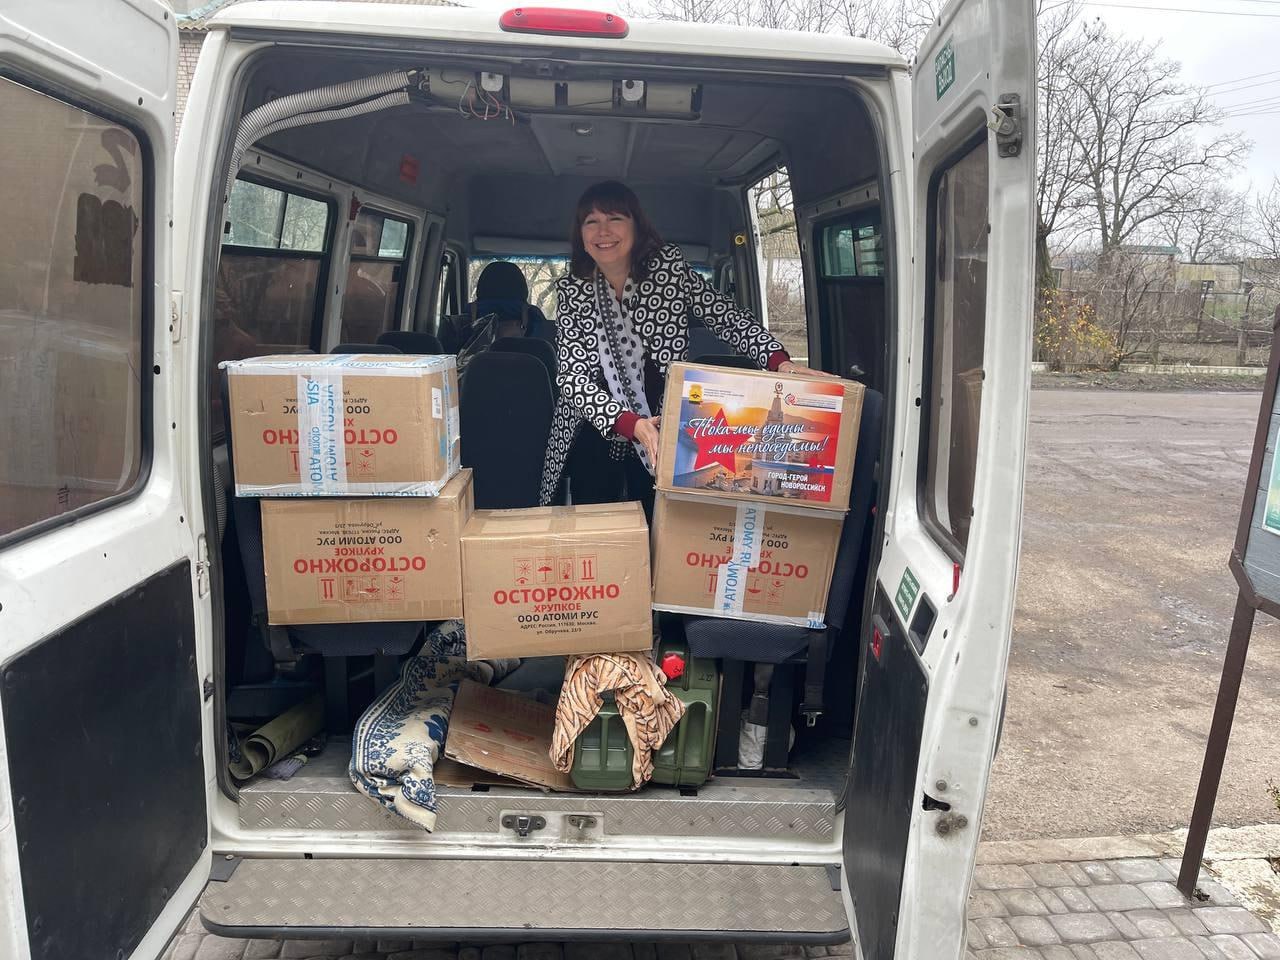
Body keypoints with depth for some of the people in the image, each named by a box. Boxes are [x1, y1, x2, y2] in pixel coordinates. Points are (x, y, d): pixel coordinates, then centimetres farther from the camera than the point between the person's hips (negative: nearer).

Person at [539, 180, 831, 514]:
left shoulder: (668, 265, -8)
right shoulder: (571, 289, -9)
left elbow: (727, 316, -8)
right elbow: (572, 376, -17)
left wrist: (780, 362, -27)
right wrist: (631, 424, -32)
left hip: (664, 435, 0)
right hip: (595, 434, 0)